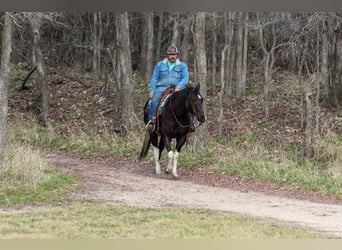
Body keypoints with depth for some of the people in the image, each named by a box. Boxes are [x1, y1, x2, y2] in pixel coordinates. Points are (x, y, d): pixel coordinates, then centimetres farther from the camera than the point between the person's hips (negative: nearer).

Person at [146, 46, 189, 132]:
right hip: (162, 87, 0)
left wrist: (179, 87, -16)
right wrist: (151, 90, 0)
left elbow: (185, 78, 4)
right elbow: (154, 78, 14)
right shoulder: (160, 64, 18)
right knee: (154, 100, -30)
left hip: (177, 88, 0)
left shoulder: (183, 66, 16)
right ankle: (151, 121, -31)